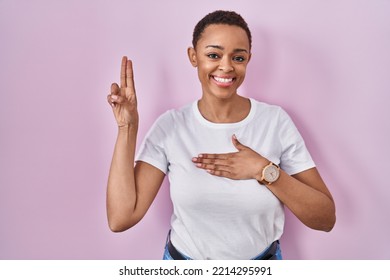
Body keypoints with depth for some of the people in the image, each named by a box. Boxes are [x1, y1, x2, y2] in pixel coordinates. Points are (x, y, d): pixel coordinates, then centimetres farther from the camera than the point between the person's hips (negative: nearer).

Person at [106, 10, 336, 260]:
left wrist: (264, 171, -27)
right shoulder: (169, 126, -14)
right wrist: (127, 128, -22)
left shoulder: (276, 121, -15)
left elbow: (326, 218, -15)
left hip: (261, 259, 0)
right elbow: (121, 219, -20)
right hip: (185, 262, 0)